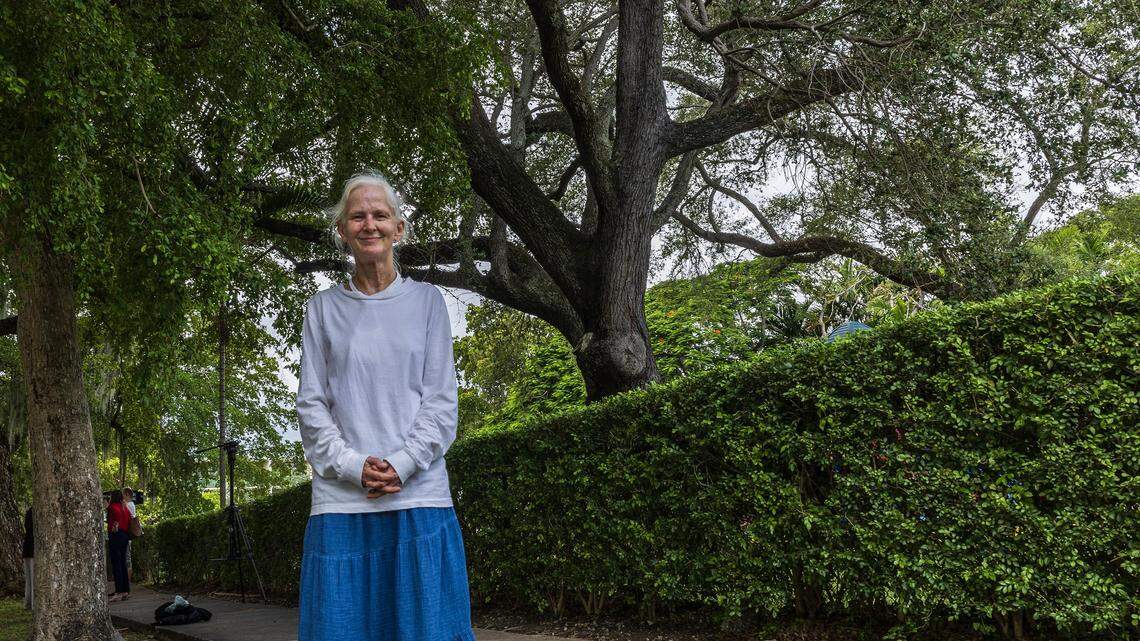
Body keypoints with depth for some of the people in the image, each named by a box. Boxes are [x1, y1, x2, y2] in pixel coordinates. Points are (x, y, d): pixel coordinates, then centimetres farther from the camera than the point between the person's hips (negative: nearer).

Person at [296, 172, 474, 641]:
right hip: (340, 497, 1)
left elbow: (441, 400, 3)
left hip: (418, 494, 0)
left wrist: (401, 464, -10)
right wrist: (353, 466, -9)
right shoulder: (323, 308, 11)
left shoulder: (426, 301, 9)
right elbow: (311, 404, 6)